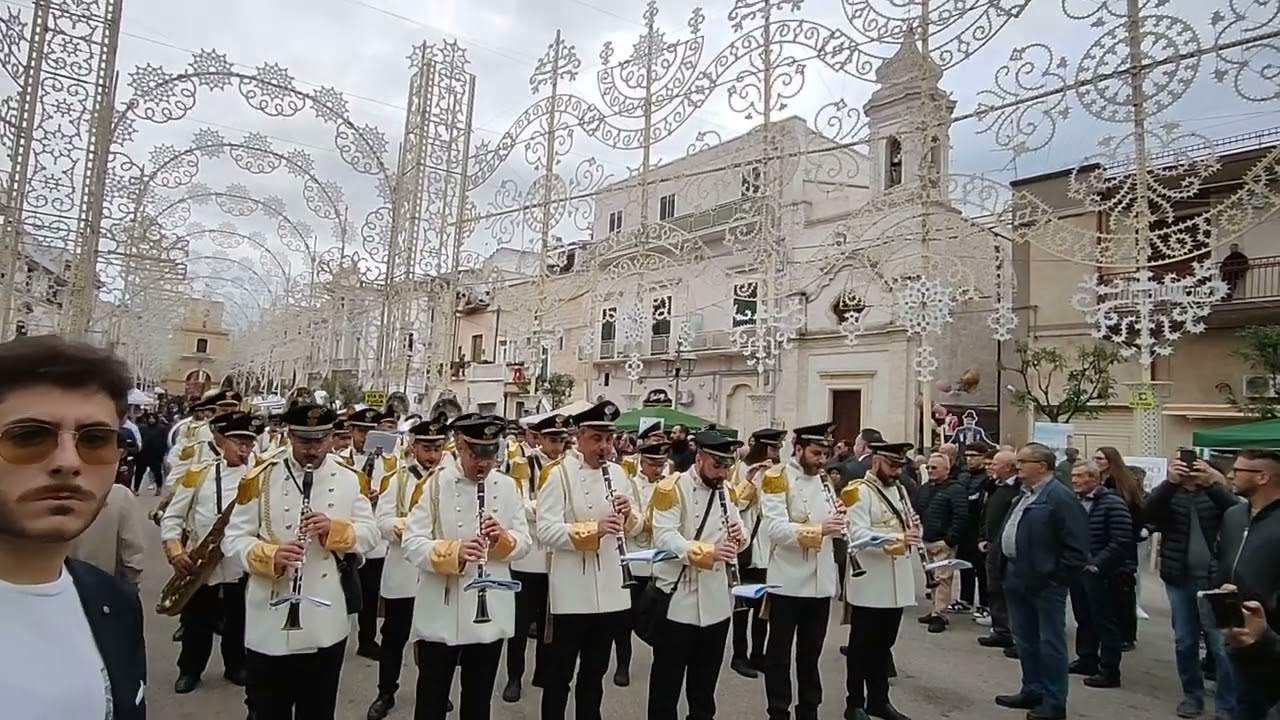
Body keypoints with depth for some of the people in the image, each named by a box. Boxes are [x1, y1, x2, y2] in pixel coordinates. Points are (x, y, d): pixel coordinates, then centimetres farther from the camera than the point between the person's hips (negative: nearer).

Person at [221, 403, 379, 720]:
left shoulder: (350, 479, 1)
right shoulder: (260, 478, -5)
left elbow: (370, 534, 2)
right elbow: (233, 538, -5)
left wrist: (335, 528, -18)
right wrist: (270, 556, -24)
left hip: (327, 624, 2)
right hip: (270, 626, -1)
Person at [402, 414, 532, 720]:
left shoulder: (507, 486, 2)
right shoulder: (436, 484, -8)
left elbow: (525, 541, 4)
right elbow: (412, 543, -12)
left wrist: (503, 539, -18)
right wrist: (453, 552, -29)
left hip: (492, 614, 3)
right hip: (441, 614, -3)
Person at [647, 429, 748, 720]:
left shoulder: (726, 491, 9)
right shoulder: (671, 488, -13)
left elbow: (738, 533, 14)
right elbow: (664, 537, -23)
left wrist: (739, 537, -11)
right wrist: (708, 551, -35)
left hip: (717, 600, 6)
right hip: (679, 598, -6)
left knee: (706, 675, 19)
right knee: (668, 675, 7)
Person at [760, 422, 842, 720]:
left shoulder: (824, 481, 10)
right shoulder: (777, 479, -10)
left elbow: (835, 529, 14)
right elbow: (776, 529, -21)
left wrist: (838, 520, -8)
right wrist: (818, 530, -31)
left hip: (821, 581, 6)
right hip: (788, 581, -6)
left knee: (811, 651, 17)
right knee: (779, 653, 7)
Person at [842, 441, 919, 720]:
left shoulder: (900, 490, 13)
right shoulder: (859, 491, -12)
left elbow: (909, 526, 18)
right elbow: (858, 535, -20)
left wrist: (912, 532, -6)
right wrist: (897, 539, -31)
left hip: (897, 583, 7)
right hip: (869, 584, -7)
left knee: (884, 645, 17)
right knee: (861, 646, 6)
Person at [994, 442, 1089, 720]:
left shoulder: (1060, 497, -16)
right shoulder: (1024, 495, 14)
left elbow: (1076, 545, -19)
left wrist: (1057, 577, -17)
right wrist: (1007, 570, 16)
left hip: (1045, 582, -9)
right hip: (1019, 578, 9)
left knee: (1050, 643, 3)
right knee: (1025, 639, 17)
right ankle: (1032, 691, 30)